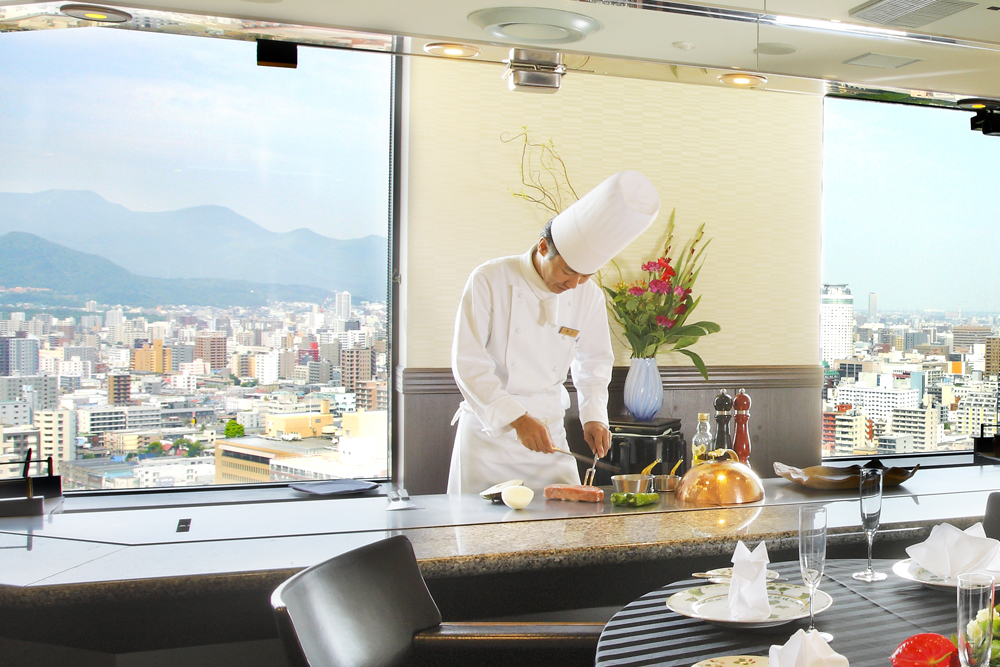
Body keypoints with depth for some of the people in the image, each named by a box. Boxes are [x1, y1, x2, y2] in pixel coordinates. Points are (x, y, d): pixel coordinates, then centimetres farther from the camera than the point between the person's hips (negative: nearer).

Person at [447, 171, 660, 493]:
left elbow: (594, 361, 14)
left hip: (549, 433, 3)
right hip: (488, 431, -3)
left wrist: (594, 415, -1)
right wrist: (517, 418, -21)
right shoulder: (489, 280, -13)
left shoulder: (589, 295, -1)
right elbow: (468, 363, -15)